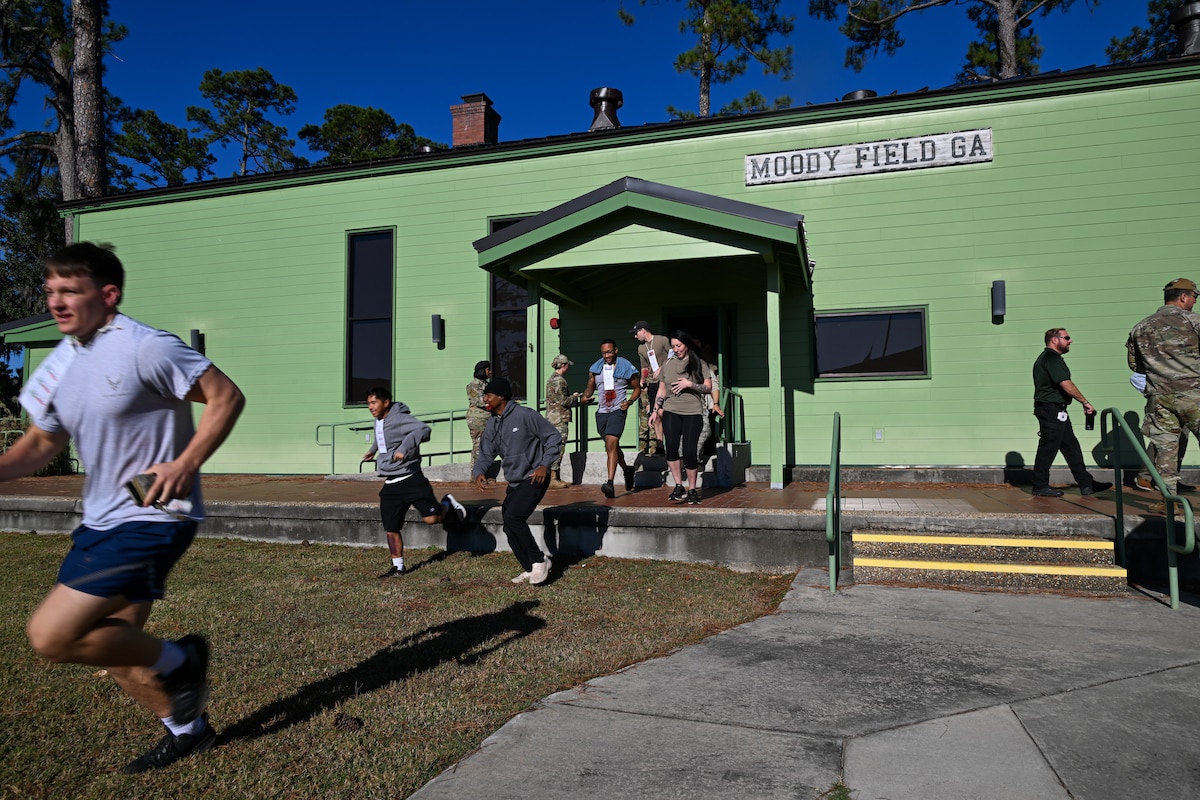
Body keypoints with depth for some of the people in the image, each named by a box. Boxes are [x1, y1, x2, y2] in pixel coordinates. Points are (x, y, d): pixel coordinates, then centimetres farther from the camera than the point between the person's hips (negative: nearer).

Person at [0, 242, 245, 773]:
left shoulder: (144, 347, -16)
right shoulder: (58, 366, 9)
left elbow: (227, 396, -15)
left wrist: (185, 466, -22)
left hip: (153, 518, -9)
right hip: (102, 520, 9)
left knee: (50, 636, -14)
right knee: (111, 644, 15)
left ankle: (179, 660, 7)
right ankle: (186, 729, 35)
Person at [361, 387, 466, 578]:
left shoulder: (400, 419, -16)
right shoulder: (378, 421, 12)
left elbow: (423, 429, -31)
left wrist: (404, 447, -38)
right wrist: (373, 449, 46)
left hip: (411, 480, -7)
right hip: (390, 485, 7)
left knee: (431, 518, -13)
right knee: (391, 529, 5)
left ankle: (447, 504, 19)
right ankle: (398, 567, 18)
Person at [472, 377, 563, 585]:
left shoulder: (525, 415, -14)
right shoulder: (492, 424, 8)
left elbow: (554, 437, -9)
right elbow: (486, 453, 11)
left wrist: (544, 465, -18)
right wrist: (479, 473, -10)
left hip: (533, 479, -8)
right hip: (514, 483, 8)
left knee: (513, 517, -22)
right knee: (510, 528, 6)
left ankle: (539, 560, -5)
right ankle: (530, 569, 23)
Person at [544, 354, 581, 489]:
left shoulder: (552, 379, 18)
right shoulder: (559, 380, -14)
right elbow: (564, 401, -17)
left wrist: (579, 401, 25)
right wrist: (574, 397, 2)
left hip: (552, 417, 10)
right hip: (559, 418, -10)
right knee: (558, 447, -8)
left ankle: (556, 478, 15)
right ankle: (553, 479, -7)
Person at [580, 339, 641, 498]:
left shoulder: (626, 367, -1)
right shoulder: (595, 368, 9)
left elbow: (637, 388, 8)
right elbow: (590, 387, 17)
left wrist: (629, 402, -10)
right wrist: (585, 396, -6)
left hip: (617, 411, -5)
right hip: (601, 412, 5)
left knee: (611, 444, -21)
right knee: (612, 446, 18)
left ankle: (610, 483, -27)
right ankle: (627, 470, 43)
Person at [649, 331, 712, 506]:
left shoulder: (699, 364, 6)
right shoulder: (667, 364, 14)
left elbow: (708, 388, 1)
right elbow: (662, 390, 19)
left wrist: (690, 384, -12)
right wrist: (656, 409, 10)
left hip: (693, 412, -2)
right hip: (671, 412, 2)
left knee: (689, 451, -9)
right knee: (671, 446, -19)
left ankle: (692, 490, 8)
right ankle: (678, 486, -7)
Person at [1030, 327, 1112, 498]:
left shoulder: (1048, 358, 20)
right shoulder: (1051, 358, -14)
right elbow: (1066, 384, -21)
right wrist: (1086, 403, -16)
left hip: (1057, 412, 11)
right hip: (1052, 410, -11)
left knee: (1071, 448, 11)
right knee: (1048, 448, -4)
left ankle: (1086, 484, 15)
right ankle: (1040, 487, 2)